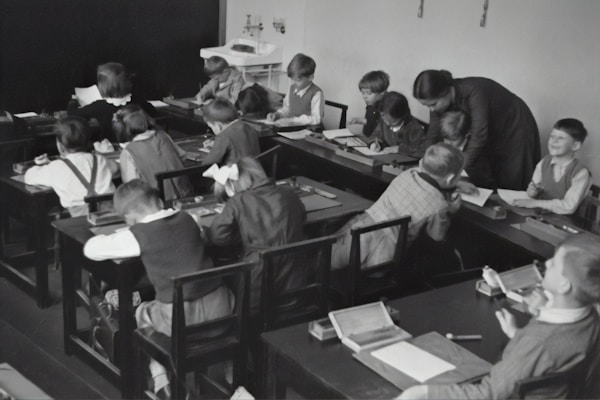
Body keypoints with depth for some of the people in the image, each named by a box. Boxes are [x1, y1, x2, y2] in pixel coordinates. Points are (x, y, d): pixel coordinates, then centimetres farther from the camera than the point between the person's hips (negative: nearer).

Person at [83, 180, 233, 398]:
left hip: (181, 320, -3)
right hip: (220, 309, 3)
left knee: (142, 313, 30)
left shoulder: (138, 234, -6)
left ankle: (162, 381, 30)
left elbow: (91, 249, 3)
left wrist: (115, 237, 24)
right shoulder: (187, 218, 8)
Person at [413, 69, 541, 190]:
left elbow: (478, 136, -38)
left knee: (512, 187, -2)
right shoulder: (440, 101, -17)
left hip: (515, 129, -6)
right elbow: (433, 135, -12)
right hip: (492, 134, 6)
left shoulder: (473, 92, -37)